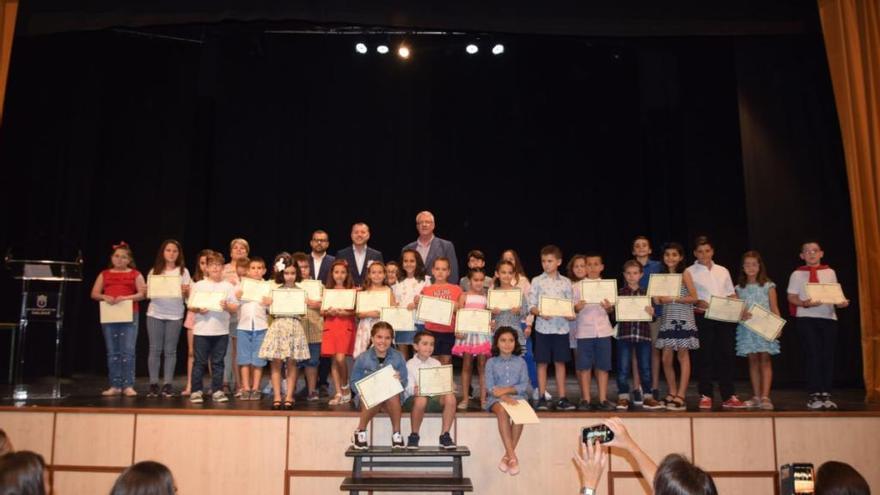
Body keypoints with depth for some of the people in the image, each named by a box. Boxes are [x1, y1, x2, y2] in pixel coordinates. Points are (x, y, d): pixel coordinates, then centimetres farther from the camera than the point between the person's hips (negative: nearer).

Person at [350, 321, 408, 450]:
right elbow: (354, 382, 0)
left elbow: (404, 382, -1)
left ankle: (396, 433, -15)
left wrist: (399, 380, -25)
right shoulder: (362, 359, -6)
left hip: (392, 397, 1)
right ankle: (360, 432, -10)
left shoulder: (398, 357, -4)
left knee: (393, 396, -35)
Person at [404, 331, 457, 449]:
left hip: (434, 397, 3)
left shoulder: (436, 363, 16)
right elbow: (408, 387, -7)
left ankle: (445, 435, -16)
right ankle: (414, 436, -17)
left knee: (450, 396, -28)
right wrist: (414, 390, -30)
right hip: (413, 399, -3)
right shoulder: (410, 364, 3)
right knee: (421, 399, -39)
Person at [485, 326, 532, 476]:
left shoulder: (520, 362, 14)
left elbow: (524, 385, 4)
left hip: (517, 396, 1)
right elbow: (489, 387, -1)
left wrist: (507, 390, -12)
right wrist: (503, 396, -20)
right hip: (497, 398, -1)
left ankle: (507, 455, -27)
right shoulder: (491, 362, 11)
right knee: (502, 410, -37)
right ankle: (512, 456, -39)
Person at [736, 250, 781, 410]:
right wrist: (741, 314, -14)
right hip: (747, 327, 3)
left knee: (765, 359, -8)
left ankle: (765, 397, -10)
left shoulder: (768, 286, 5)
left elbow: (774, 308, 1)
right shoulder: (739, 288, 11)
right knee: (753, 360, 5)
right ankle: (756, 396, 9)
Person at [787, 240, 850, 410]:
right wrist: (804, 303, -16)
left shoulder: (830, 272, 14)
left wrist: (841, 302, -7)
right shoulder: (797, 274, 6)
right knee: (813, 355, -7)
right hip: (806, 318, -3)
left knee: (828, 356, 1)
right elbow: (791, 297, 3)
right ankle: (814, 395, -2)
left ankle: (826, 395, 8)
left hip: (829, 317, 3)